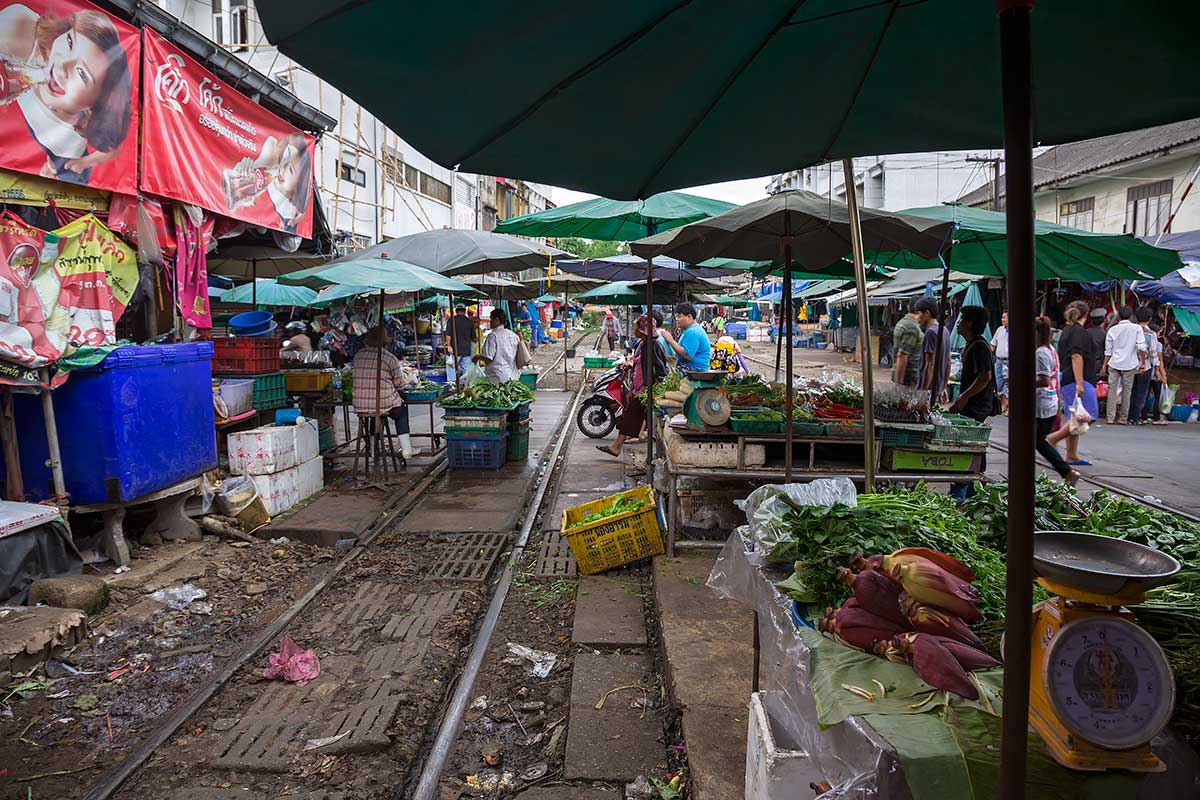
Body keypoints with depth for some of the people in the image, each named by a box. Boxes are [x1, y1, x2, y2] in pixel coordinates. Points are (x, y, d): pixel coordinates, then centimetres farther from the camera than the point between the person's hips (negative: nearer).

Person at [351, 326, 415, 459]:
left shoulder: (358, 356, 6)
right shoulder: (390, 358, -7)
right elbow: (400, 385, -2)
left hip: (360, 406, 4)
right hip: (384, 406, -4)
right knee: (402, 411, 25)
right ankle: (406, 450, 20)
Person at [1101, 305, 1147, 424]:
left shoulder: (1112, 329, 4)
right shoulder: (1137, 328, -1)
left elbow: (1108, 350, 6)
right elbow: (1142, 347, -9)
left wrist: (1105, 365, 11)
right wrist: (1143, 362, 0)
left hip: (1114, 364, 1)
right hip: (1130, 364, -1)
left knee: (1112, 390, 3)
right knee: (1127, 390, 6)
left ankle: (1111, 418, -3)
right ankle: (1123, 418, 9)